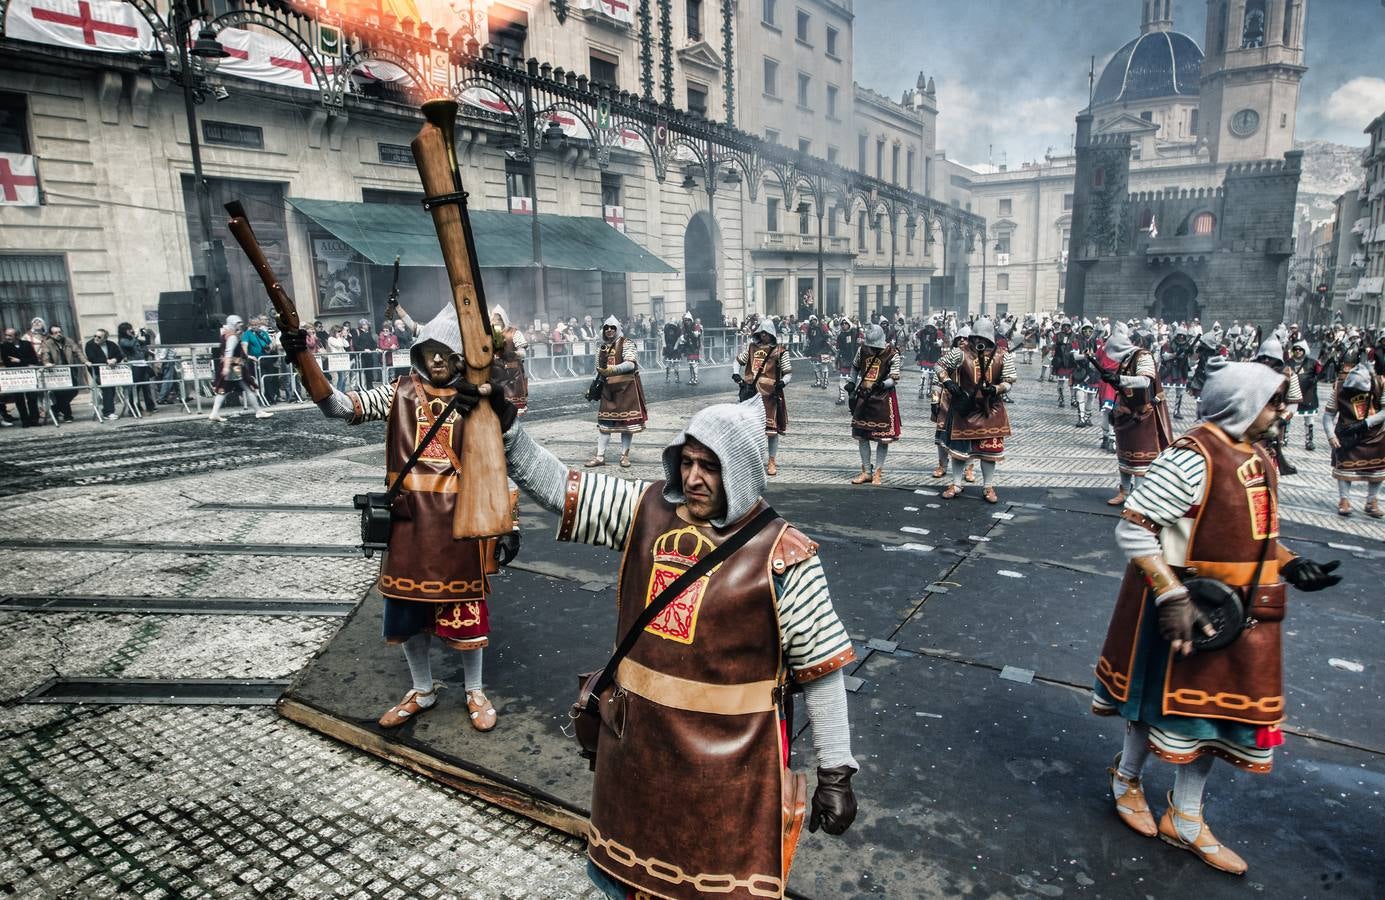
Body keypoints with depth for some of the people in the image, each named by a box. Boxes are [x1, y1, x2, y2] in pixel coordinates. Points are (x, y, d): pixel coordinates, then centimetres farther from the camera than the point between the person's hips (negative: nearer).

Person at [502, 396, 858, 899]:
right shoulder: (648, 511, -5)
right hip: (637, 745, 5)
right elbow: (556, 485, -4)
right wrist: (506, 430, -18)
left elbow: (823, 672, -11)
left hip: (729, 763, -5)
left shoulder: (781, 556, -17)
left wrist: (835, 772, -8)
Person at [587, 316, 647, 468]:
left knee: (627, 420, 1)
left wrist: (614, 369, -34)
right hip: (608, 388, 5)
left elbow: (631, 364, -22)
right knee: (604, 421, 4)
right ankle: (600, 456, 9)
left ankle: (625, 455, 12)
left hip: (626, 387, -5)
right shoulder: (602, 348, 12)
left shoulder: (626, 344, -6)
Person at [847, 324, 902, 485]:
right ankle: (866, 471, 19)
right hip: (863, 397, 4)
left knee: (883, 437, 0)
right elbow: (856, 368, 20)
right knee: (861, 435, 7)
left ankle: (878, 472, 12)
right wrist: (852, 384, 14)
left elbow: (894, 379, -14)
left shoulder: (892, 354, -12)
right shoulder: (863, 349, 2)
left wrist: (882, 384, -32)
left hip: (883, 399, -4)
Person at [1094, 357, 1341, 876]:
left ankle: (1185, 820, 34)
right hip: (1186, 609, -9)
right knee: (1165, 700, 11)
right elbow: (1132, 529, -24)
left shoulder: (1258, 459, 7)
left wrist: (1288, 565, 3)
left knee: (1218, 710, 16)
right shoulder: (1192, 458, -22)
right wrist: (1172, 596, -28)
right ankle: (1126, 779, 39)